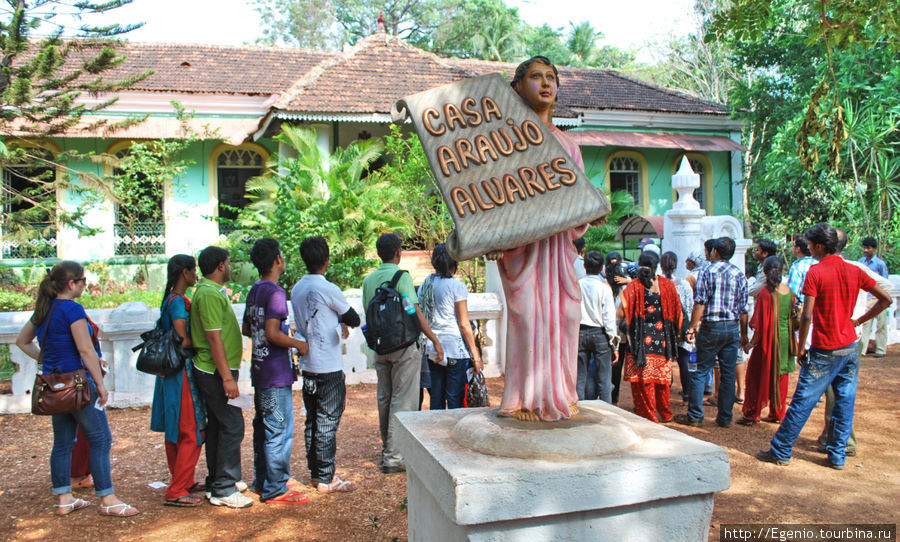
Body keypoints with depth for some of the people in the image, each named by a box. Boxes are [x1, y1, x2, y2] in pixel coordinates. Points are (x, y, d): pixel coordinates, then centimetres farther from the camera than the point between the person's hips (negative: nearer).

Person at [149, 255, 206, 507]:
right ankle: (176, 491, 0)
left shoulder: (170, 300, 13)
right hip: (181, 372, -10)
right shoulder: (178, 301, -17)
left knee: (175, 432, 17)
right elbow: (183, 341, -21)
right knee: (191, 434, -4)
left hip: (170, 371, 10)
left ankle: (183, 482, 29)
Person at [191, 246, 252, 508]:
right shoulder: (209, 294, -17)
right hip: (217, 372, -11)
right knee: (232, 427, -7)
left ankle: (217, 482, 25)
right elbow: (214, 338, -22)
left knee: (217, 426, 16)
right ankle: (223, 489, -2)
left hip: (213, 371, 11)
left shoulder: (211, 291, 16)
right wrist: (227, 378, -23)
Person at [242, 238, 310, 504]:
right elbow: (272, 333, -24)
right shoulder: (275, 292, -17)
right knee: (280, 431, -3)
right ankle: (275, 490, 4)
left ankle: (262, 482, 27)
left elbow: (246, 329, 19)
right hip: (276, 374, -10)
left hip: (259, 370, 10)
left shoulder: (254, 290, 11)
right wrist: (298, 344, -12)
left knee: (263, 428, 17)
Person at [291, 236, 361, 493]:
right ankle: (326, 479, 6)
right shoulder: (327, 289, -15)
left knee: (312, 421, 14)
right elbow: (354, 320, -6)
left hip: (308, 365, 8)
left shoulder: (297, 289, 8)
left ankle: (315, 473, 23)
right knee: (327, 423, -1)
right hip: (329, 368, -7)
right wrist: (343, 320, 15)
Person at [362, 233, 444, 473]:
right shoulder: (401, 277, -11)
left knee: (384, 399, 15)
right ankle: (393, 457, 0)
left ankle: (387, 450, 26)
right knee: (402, 401, -1)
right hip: (403, 346, -6)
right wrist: (435, 341, -10)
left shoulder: (368, 280, 7)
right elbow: (415, 313, -15)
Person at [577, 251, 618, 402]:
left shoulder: (577, 285, -2)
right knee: (604, 379, 2)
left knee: (580, 378, 9)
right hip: (599, 333, -2)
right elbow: (609, 317, -7)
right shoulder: (604, 288, -8)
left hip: (580, 333, 3)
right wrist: (614, 344, -1)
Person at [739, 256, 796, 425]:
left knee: (757, 376, 5)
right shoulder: (789, 291, 1)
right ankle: (777, 414, 23)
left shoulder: (766, 292, -16)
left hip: (769, 340, -6)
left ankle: (752, 415, 8)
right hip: (785, 339, 6)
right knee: (780, 376, 15)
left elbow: (762, 324, -17)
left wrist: (751, 343, -9)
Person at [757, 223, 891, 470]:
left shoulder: (815, 272, -13)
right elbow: (886, 299, 9)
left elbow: (807, 316, -17)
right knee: (844, 402, 12)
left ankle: (780, 452, 8)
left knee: (803, 402, 0)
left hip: (824, 350, -5)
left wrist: (800, 348, -8)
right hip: (850, 347, 5)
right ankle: (837, 455, 17)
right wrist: (858, 321, 11)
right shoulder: (854, 271, 3)